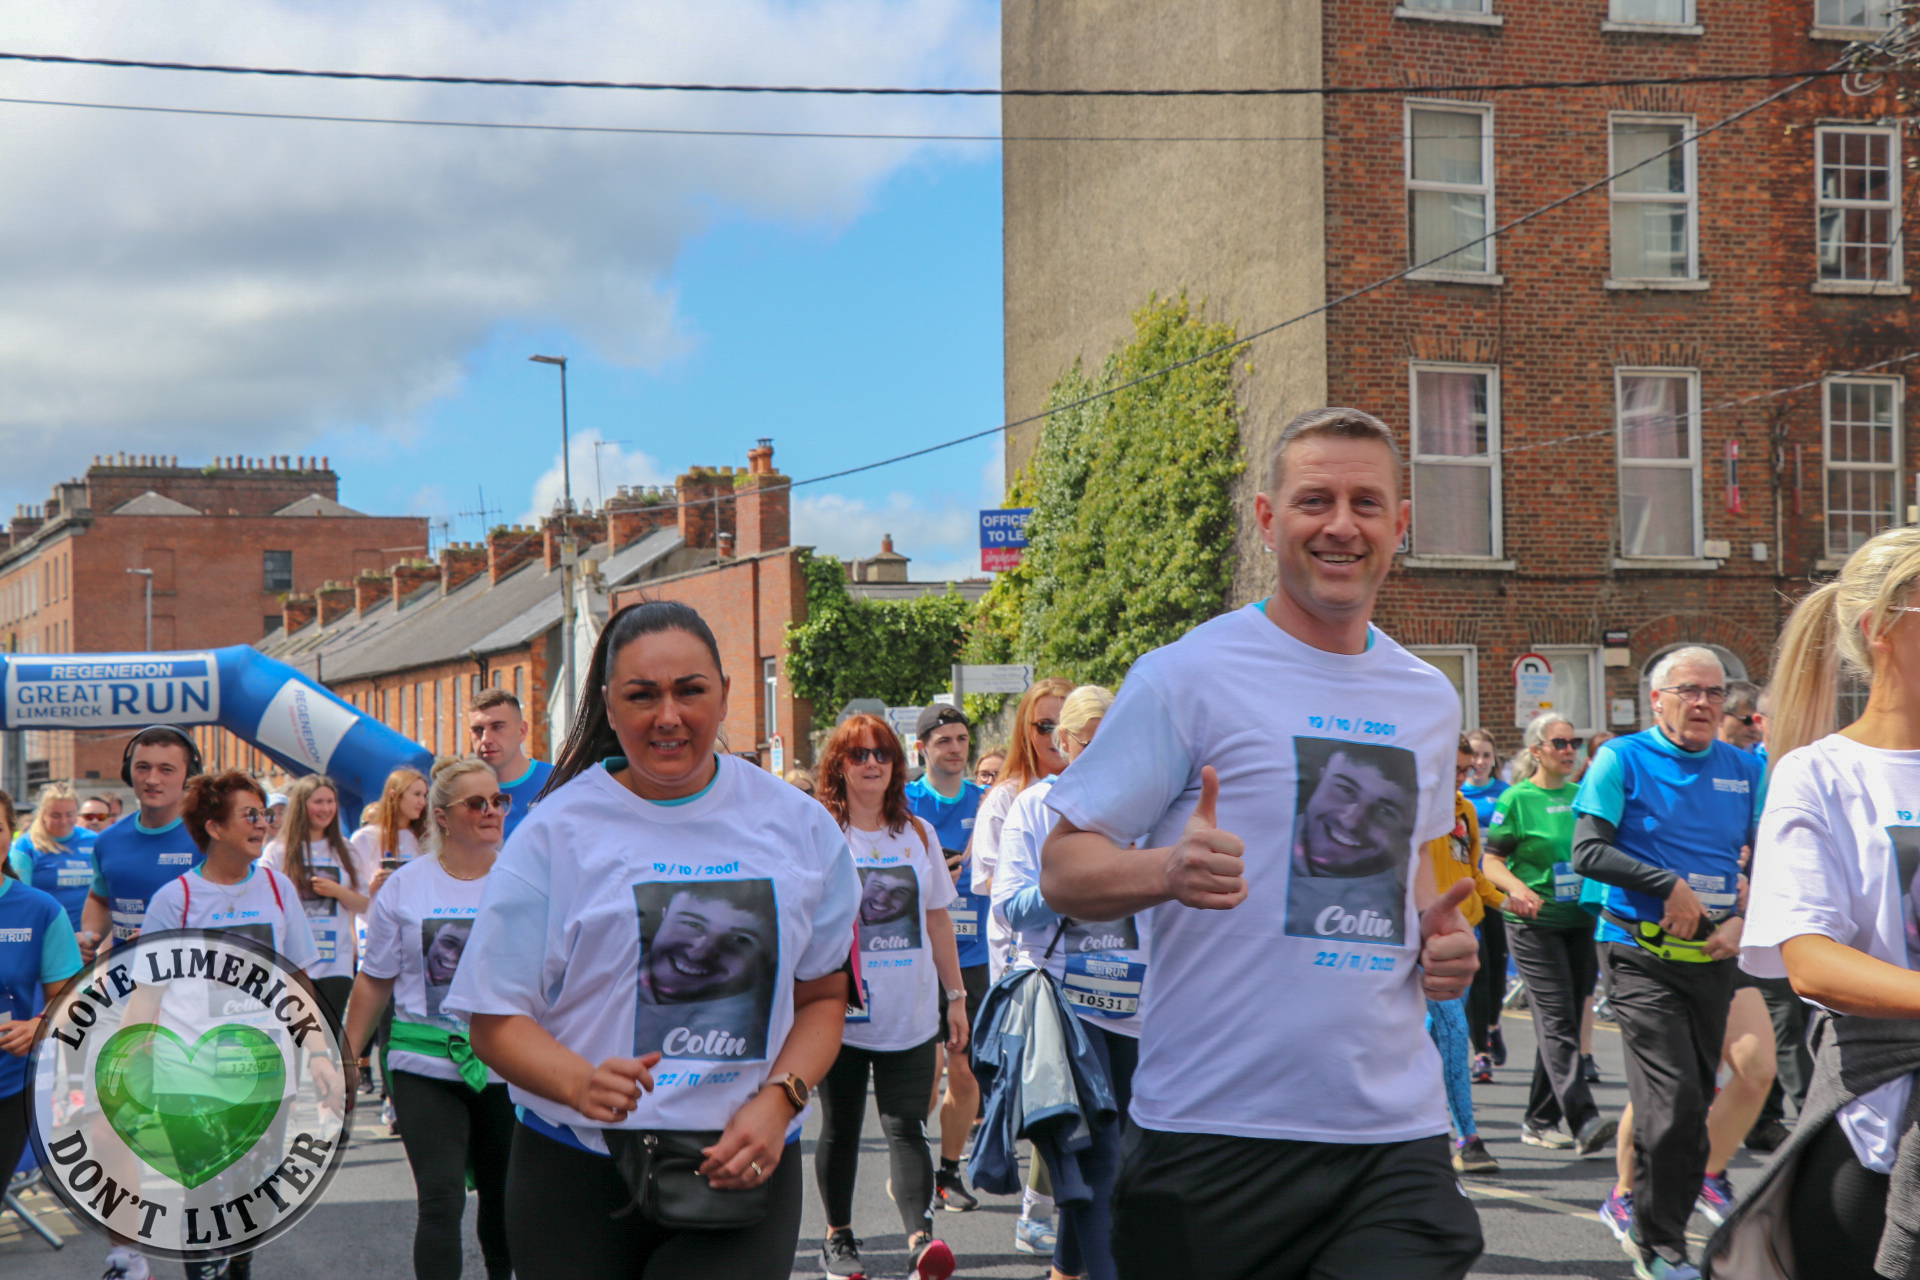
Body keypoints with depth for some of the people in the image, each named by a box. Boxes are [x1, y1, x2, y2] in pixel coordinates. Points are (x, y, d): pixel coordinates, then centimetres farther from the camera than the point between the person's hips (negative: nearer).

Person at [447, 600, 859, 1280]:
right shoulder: (555, 831, -2)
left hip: (740, 1172, 1)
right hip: (579, 1178, 0)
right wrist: (580, 1083, -23)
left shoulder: (800, 828, 5)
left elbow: (823, 995, 12)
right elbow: (495, 1018, -3)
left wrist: (777, 1100, -7)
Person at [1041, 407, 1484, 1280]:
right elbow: (1062, 870, -5)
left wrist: (1442, 938, 8)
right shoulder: (1187, 676, -4)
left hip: (1396, 1135, 4)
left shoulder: (1429, 701, 14)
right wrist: (1169, 870, -26)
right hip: (1216, 1134, -4)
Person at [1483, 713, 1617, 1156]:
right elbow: (1491, 862, -5)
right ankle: (1583, 1121, -22)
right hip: (1533, 924, -6)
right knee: (1556, 1020, -14)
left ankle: (1539, 1121, 18)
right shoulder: (1516, 799, -4)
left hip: (1580, 921, 6)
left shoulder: (1582, 795, 13)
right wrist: (1518, 888, -22)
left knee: (1562, 1022, 8)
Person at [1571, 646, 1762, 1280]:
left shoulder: (1746, 770, 11)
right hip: (1642, 954, -5)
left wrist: (1743, 921, -2)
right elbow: (1588, 852, -9)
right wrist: (1671, 887, -14)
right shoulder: (1623, 759, -2)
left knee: (1691, 1102, 9)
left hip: (1715, 956, 5)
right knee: (1674, 1101, -13)